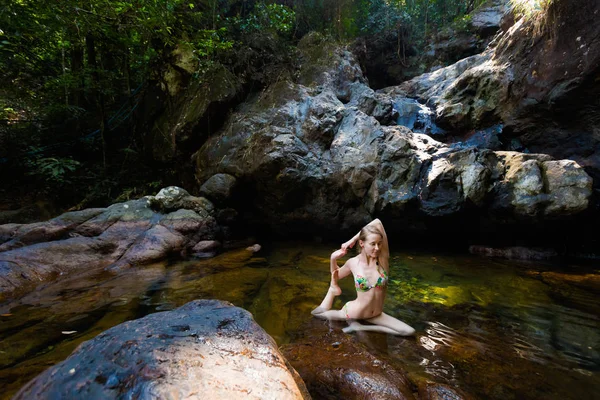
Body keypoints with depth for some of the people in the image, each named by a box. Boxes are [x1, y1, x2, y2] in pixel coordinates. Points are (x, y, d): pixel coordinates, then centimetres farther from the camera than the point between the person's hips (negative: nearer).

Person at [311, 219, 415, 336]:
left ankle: (361, 327, -3)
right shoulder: (353, 263, -16)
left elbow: (377, 222, -25)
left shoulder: (382, 258, -17)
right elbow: (336, 276, 7)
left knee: (409, 331, -10)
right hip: (354, 312, -2)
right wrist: (333, 258, -13)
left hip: (376, 315, 2)